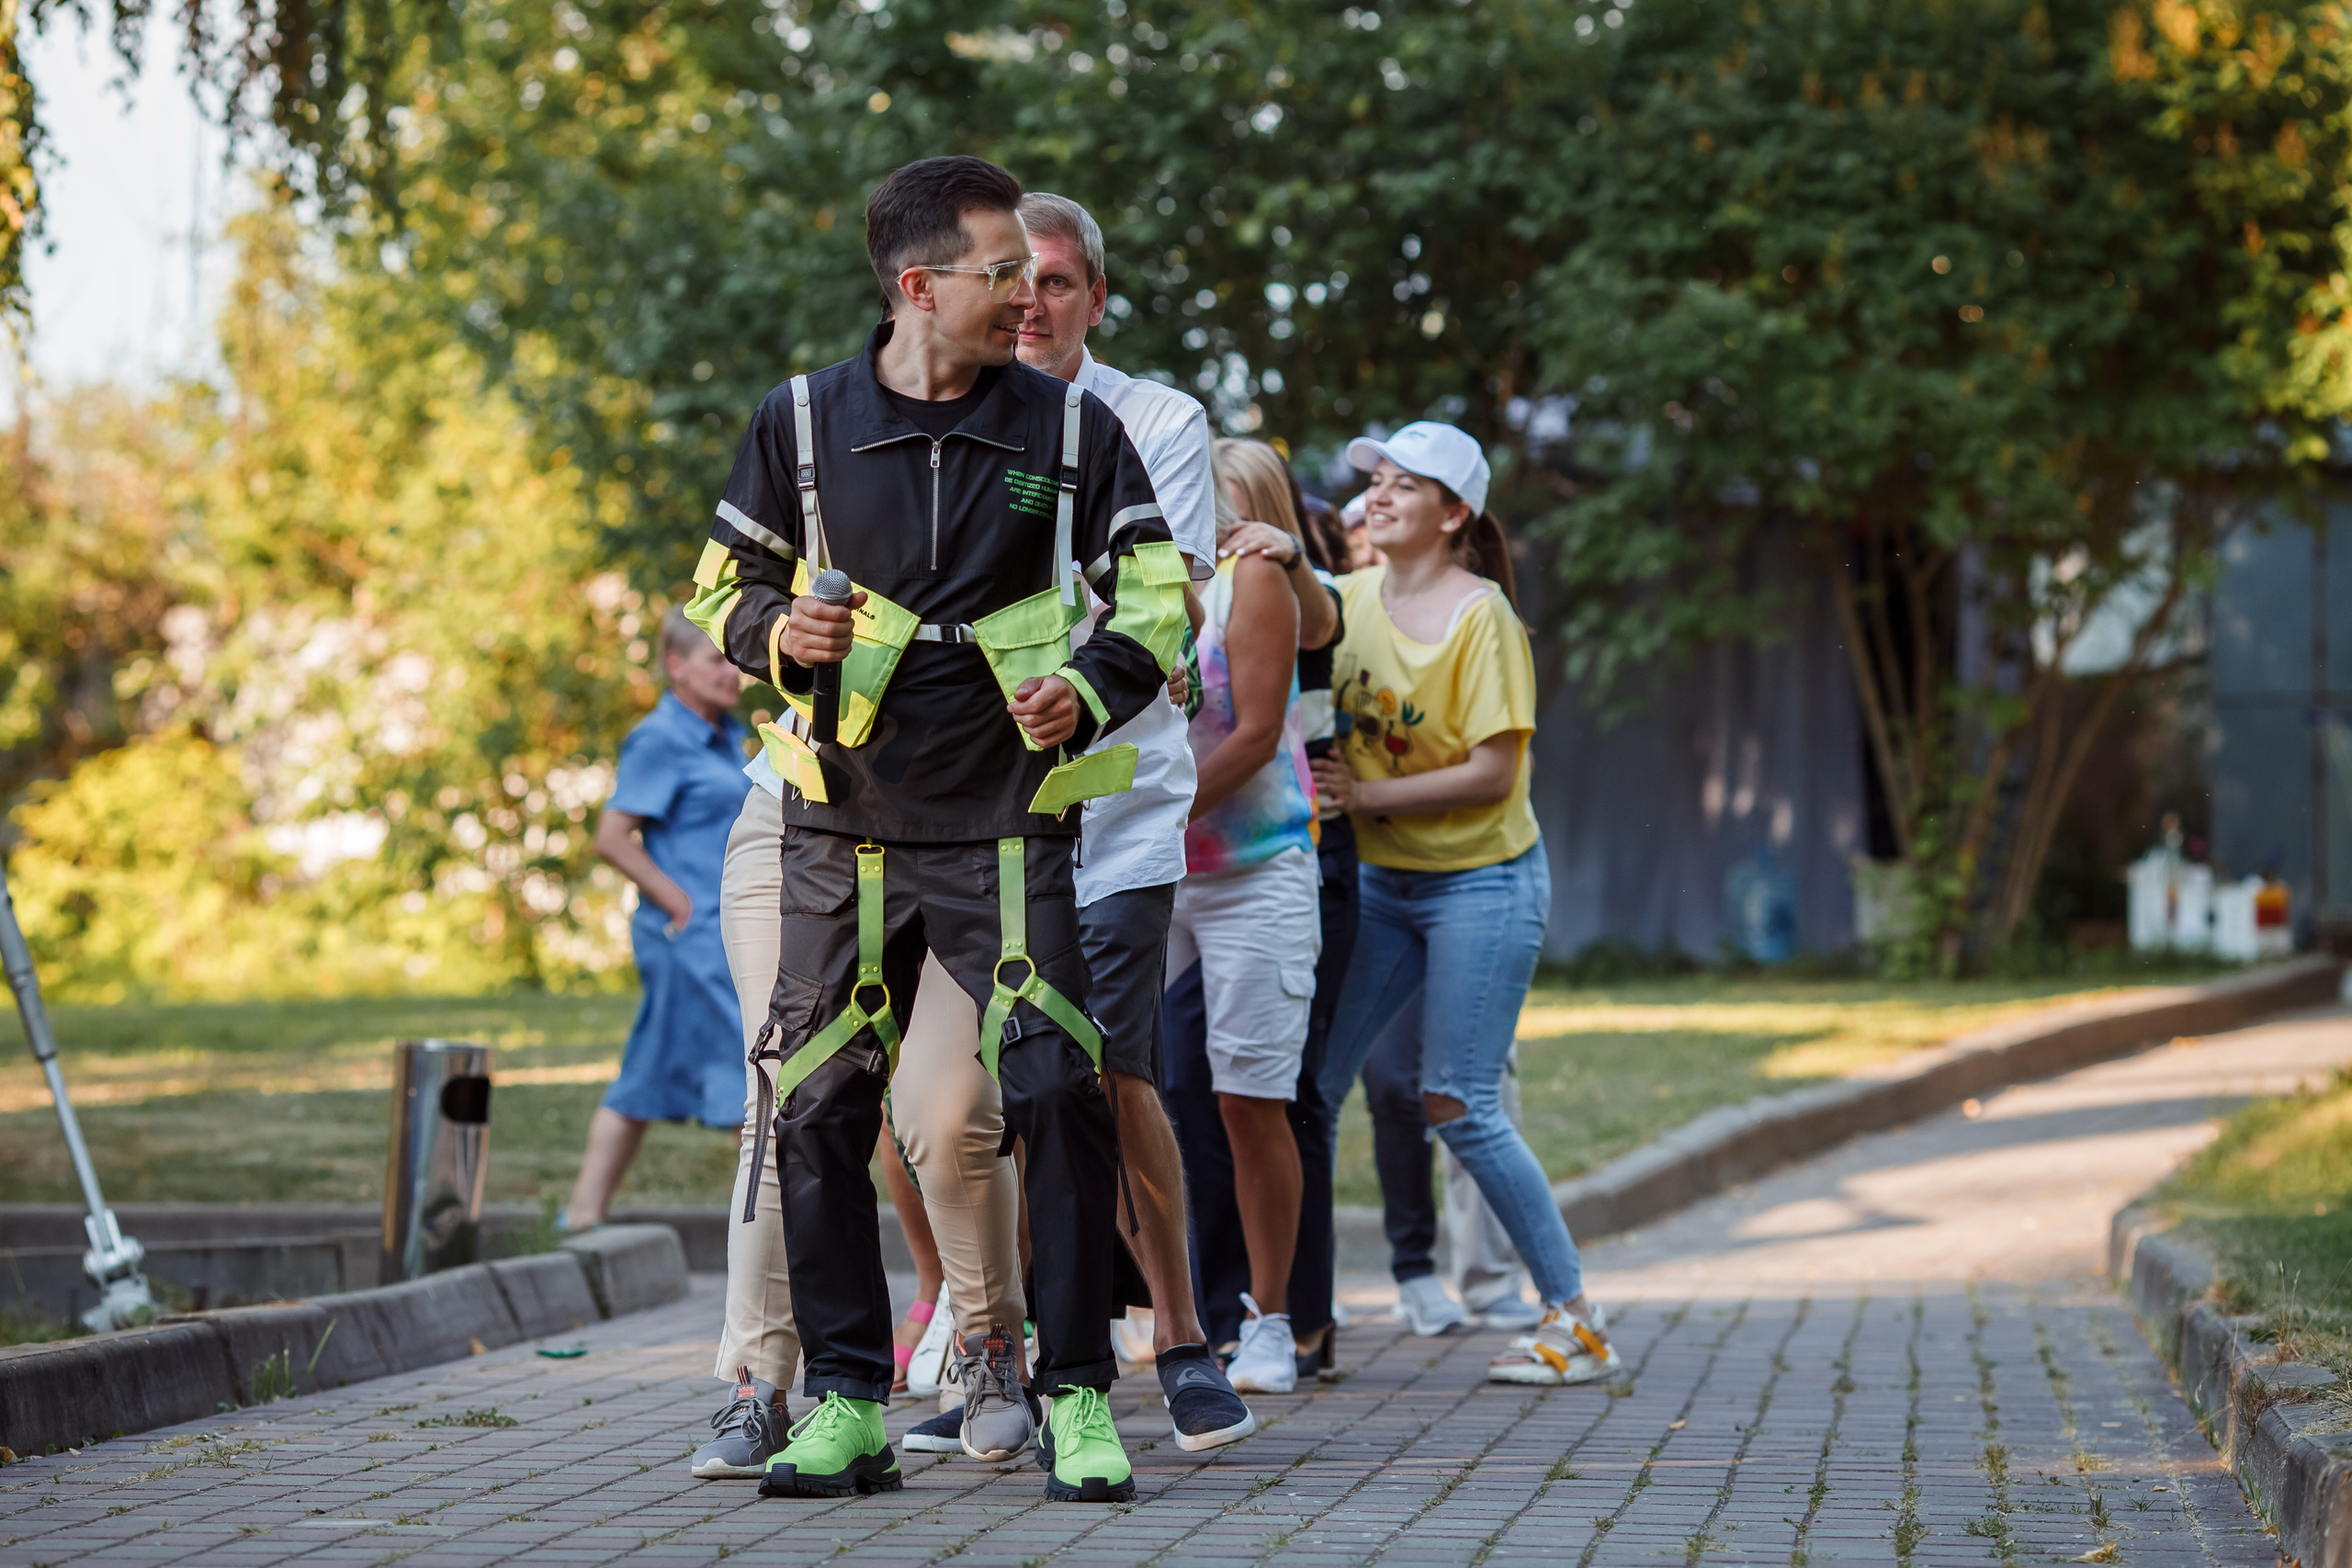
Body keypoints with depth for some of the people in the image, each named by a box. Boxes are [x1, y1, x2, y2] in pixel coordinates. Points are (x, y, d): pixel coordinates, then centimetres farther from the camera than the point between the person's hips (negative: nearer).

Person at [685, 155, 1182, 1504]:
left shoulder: (1071, 428, 2)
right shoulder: (802, 424, 3)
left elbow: (1156, 596, 7)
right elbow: (724, 587, 13)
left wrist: (1091, 688, -11)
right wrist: (779, 632, -9)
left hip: (1006, 823, -1)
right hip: (846, 824, 1)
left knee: (1059, 1090, -12)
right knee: (818, 1112, 2)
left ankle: (1077, 1396, -1)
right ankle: (848, 1405, 11)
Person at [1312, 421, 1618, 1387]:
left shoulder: (1480, 614, -13)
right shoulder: (1350, 599, 5)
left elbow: (1493, 773, -18)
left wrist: (1364, 795, -19)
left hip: (1483, 880, -6)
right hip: (1381, 878, 6)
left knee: (1457, 1106, -9)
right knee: (1307, 1082, -1)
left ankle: (1576, 1319, 3)